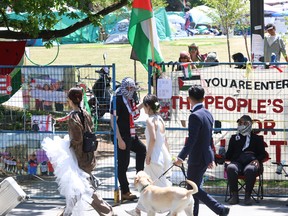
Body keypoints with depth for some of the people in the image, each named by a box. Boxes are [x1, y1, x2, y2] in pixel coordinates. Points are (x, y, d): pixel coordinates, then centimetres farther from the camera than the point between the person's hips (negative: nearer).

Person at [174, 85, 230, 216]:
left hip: (197, 158, -9)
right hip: (206, 156, 9)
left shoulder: (195, 116, -19)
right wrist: (210, 158, 23)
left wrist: (181, 157, -28)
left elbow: (191, 140, -25)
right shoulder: (208, 114, 9)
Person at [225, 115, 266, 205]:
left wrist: (257, 160, -7)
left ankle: (247, 196, -34)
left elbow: (262, 153, 15)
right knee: (231, 168, -36)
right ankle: (234, 195, -34)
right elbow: (229, 154, 26)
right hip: (237, 162, 2)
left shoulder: (257, 138, 24)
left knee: (250, 169, -40)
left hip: (251, 162, -1)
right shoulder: (234, 138, 30)